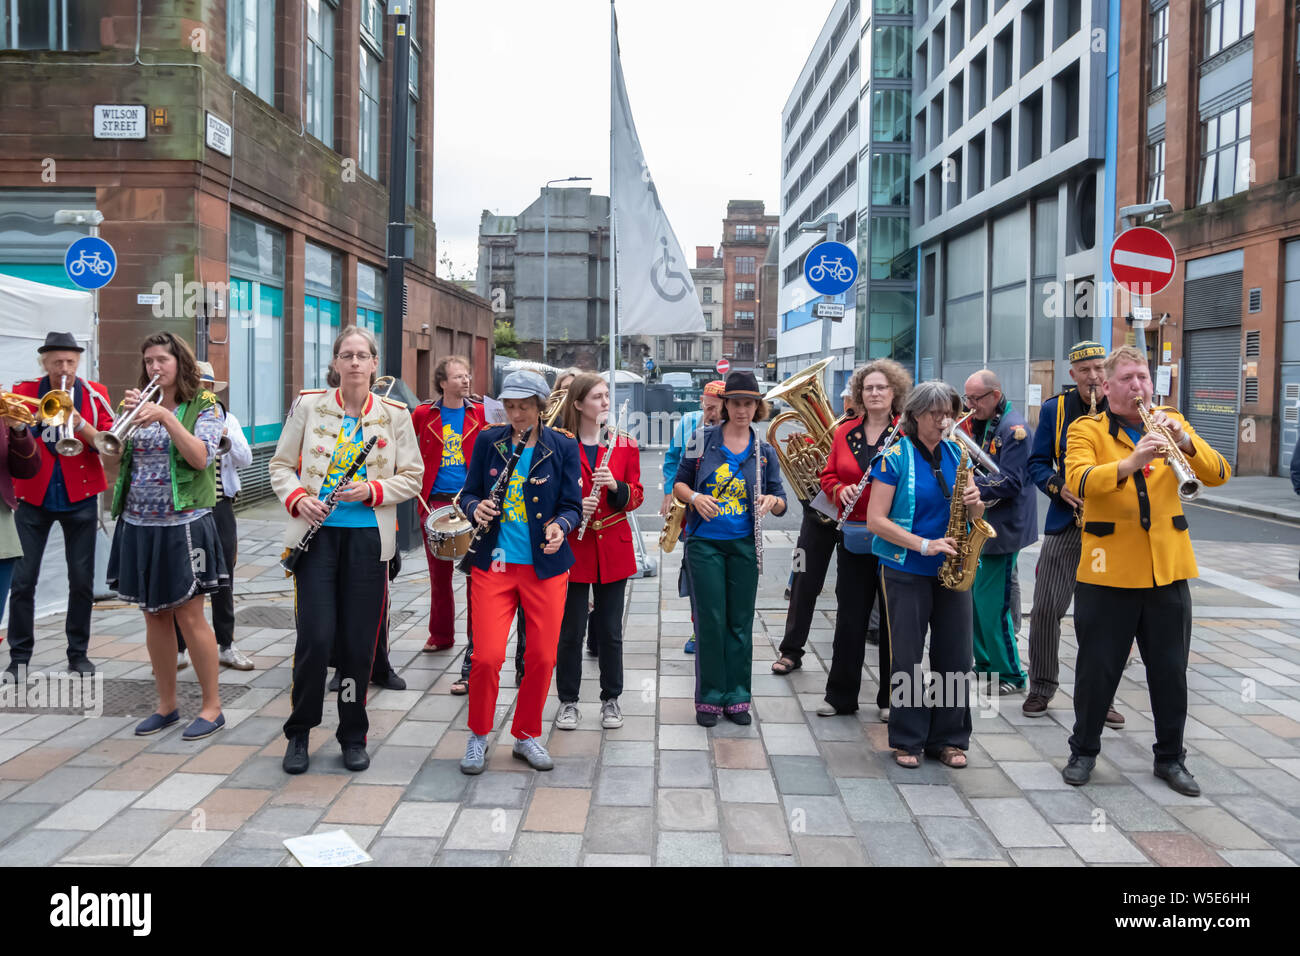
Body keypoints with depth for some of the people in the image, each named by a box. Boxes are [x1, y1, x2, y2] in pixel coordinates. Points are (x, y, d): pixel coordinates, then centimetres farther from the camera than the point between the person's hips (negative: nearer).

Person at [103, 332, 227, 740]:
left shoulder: (204, 406, -2)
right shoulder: (141, 405, 11)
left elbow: (201, 458, -16)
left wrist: (166, 417, -22)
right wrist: (127, 416, -10)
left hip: (182, 523, -5)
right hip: (138, 524, 5)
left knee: (189, 616, -3)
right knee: (154, 616, 11)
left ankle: (212, 706, 8)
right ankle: (166, 705, 22)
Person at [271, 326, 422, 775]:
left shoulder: (395, 414, 4)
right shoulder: (309, 405, 4)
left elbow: (412, 476, 6)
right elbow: (281, 464, 9)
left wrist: (374, 490, -12)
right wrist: (297, 498, -9)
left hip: (369, 537, 1)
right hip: (317, 533, 0)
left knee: (359, 641, 4)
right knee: (315, 636, -5)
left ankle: (353, 736, 22)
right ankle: (299, 733, 16)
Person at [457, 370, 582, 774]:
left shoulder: (563, 447, 2)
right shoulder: (488, 442, 5)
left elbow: (572, 505, 2)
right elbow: (469, 493, 10)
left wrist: (560, 525, -19)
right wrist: (476, 507, -13)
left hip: (546, 564, 0)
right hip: (493, 563, 0)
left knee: (542, 658, 4)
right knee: (487, 657, -7)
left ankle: (527, 736, 26)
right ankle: (478, 736, 17)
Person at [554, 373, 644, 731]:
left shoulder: (625, 445, 4)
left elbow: (635, 497, 5)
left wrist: (615, 486, -15)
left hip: (614, 549, 2)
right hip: (573, 549, -2)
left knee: (611, 630, 9)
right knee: (571, 630, 4)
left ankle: (611, 700, 23)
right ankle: (568, 701, 20)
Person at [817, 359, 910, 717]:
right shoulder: (845, 433, 10)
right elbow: (828, 475, 14)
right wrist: (840, 490, -6)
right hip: (854, 536, 3)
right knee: (849, 617, 8)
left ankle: (891, 698, 18)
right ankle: (840, 697, 18)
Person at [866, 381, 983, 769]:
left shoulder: (956, 453, 9)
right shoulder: (895, 456, -6)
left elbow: (974, 514, 13)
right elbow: (875, 520, -11)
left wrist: (974, 503, -11)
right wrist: (924, 545, -19)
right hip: (907, 571, -4)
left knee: (956, 657, 6)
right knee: (906, 658, 2)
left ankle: (948, 739, 20)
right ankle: (908, 740, 15)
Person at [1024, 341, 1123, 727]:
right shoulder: (1055, 409, 5)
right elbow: (1037, 462, 6)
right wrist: (1058, 487, -12)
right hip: (1065, 522, 1)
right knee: (1046, 607, -1)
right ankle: (1041, 688, 15)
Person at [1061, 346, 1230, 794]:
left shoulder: (1171, 422, 8)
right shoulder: (1087, 430, -2)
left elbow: (1218, 474, -3)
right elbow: (1078, 481, -20)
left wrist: (1185, 442, -22)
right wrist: (1129, 463, -35)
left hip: (1168, 567, 3)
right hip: (1108, 569, -3)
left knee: (1170, 669, 11)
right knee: (1097, 667, 6)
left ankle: (1170, 757, 27)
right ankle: (1084, 751, 24)